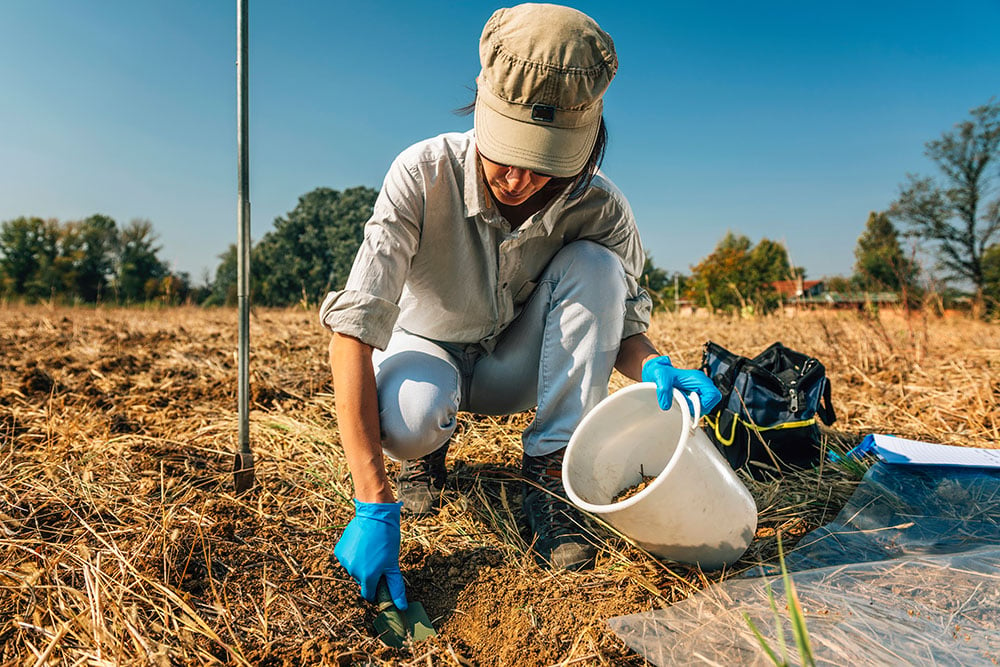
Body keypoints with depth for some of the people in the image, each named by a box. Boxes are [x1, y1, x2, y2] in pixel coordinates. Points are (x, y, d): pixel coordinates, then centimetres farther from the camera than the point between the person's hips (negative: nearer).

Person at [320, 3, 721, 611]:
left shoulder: (599, 208, -23)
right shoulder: (425, 174, -30)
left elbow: (622, 325, -8)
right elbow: (353, 331, -35)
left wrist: (655, 368, -35)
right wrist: (374, 508, -41)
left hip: (516, 364, 2)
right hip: (430, 351, -1)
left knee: (594, 264, -26)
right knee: (406, 414, -38)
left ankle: (550, 473, -17)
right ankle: (428, 450, 3)